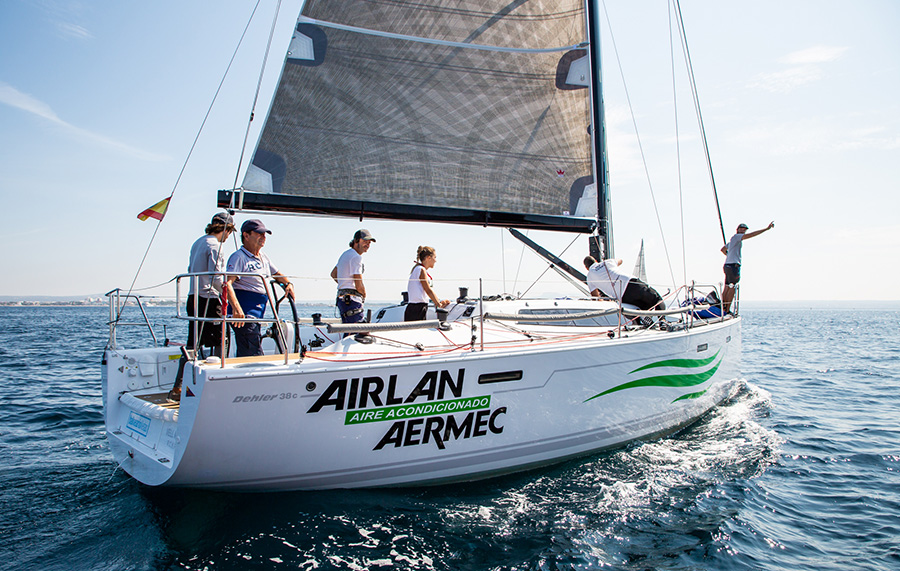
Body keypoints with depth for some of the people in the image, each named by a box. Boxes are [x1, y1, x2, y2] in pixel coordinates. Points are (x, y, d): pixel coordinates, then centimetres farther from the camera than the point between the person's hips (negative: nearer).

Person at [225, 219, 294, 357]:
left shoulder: (263, 257, 17)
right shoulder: (239, 257, -10)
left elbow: (277, 274, 32)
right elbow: (227, 283, -23)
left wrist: (288, 283, 9)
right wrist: (236, 308, -38)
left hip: (257, 314, 9)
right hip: (244, 314, -9)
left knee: (243, 355, 14)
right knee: (255, 355, -14)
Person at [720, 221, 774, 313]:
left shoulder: (733, 240, 24)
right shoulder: (736, 236, -4)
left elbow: (723, 249, 37)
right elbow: (751, 235, -17)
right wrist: (767, 228, -18)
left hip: (728, 265, 10)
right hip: (733, 265, -10)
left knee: (727, 288, 8)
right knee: (732, 288, -8)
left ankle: (723, 307, 8)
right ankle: (727, 310, -8)